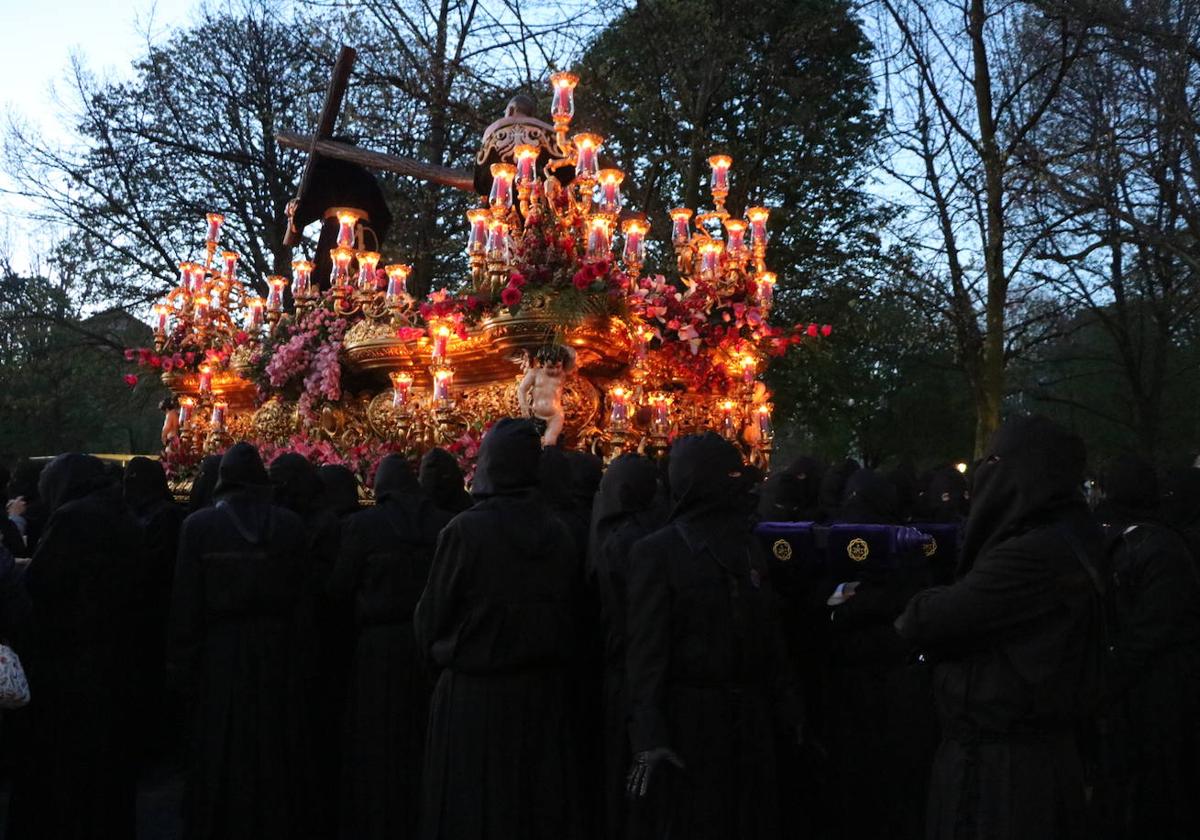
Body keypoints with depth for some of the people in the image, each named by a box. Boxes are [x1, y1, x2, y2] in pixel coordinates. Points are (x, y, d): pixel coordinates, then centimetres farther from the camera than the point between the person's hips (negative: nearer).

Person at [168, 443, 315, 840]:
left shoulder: (199, 525, -9)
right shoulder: (290, 524, -5)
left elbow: (186, 602, -7)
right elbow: (302, 596, -5)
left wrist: (181, 662, 0)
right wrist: (301, 656, 2)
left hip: (221, 651, -1)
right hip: (277, 650, 2)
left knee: (221, 753, 9)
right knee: (274, 752, 14)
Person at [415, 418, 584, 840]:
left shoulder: (465, 530, -16)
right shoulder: (558, 533, -4)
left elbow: (432, 616, -7)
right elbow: (571, 610, 5)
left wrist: (440, 655, 14)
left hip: (475, 694, -4)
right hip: (543, 693, 4)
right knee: (540, 801, 15)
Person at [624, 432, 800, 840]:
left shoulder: (749, 547, 10)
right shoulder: (657, 551, -9)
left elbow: (769, 635, 13)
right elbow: (646, 648, -14)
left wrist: (787, 708, 9)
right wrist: (649, 736, -21)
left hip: (751, 714, 6)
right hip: (689, 717, -6)